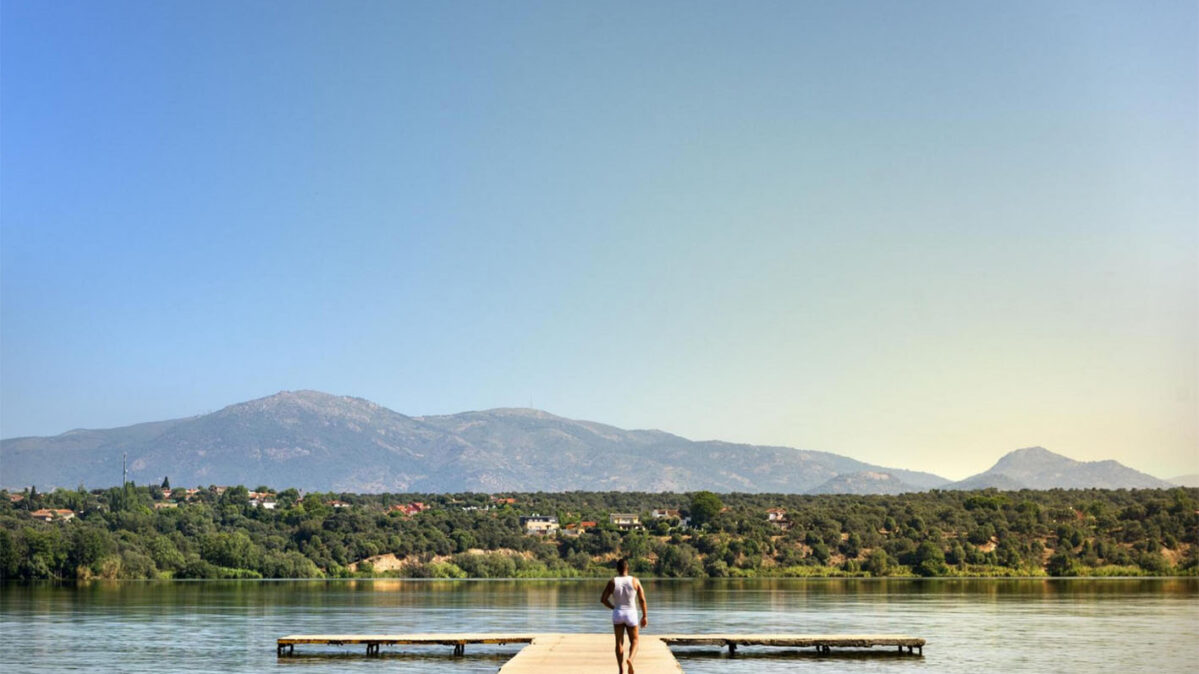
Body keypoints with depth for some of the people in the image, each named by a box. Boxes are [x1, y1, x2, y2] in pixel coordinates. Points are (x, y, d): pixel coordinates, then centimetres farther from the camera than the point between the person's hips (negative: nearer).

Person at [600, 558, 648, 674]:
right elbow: (642, 600, -5)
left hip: (618, 613, 1)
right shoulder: (635, 581, -5)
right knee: (634, 641, 11)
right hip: (631, 613, -1)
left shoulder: (612, 582, -4)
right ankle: (630, 659, -19)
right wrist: (645, 616, 4)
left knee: (619, 642, 10)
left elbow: (603, 599, -6)